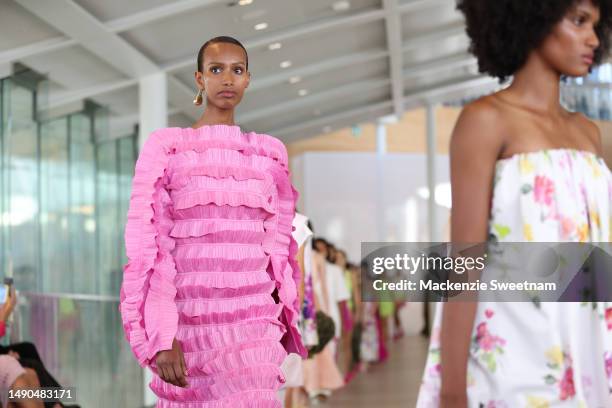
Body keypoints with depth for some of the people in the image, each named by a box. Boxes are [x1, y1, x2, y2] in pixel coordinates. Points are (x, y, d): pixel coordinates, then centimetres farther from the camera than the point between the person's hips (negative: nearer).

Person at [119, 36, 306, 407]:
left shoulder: (270, 153, 11)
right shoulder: (165, 146, 2)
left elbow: (279, 246, 14)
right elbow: (148, 243, -4)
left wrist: (283, 321, 11)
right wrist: (160, 336, -13)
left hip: (254, 322, 2)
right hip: (188, 318, -2)